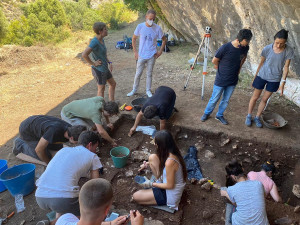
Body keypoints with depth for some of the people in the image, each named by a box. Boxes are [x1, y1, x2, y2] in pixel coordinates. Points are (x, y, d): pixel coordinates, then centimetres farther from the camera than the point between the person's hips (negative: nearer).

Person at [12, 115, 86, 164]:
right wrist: (50, 164, -15)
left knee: (58, 147, 10)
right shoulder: (54, 131, -42)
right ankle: (20, 144, 12)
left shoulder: (71, 129, -22)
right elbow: (38, 150, -28)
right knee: (46, 156, -5)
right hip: (26, 131, -6)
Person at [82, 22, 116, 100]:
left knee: (113, 84, 19)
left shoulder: (102, 40, 4)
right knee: (101, 89, 4)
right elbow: (84, 54, -32)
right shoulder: (94, 42, -22)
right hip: (99, 70, -9)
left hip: (105, 68, 9)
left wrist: (109, 62, 10)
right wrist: (93, 63, -22)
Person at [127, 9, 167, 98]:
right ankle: (134, 89, 26)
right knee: (138, 74, 8)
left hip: (152, 56, 0)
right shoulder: (140, 26, -8)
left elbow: (164, 40, 6)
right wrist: (135, 52, -1)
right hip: (141, 55, 0)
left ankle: (148, 90, 26)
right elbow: (134, 39, 4)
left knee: (149, 74, 11)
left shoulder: (157, 28, -7)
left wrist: (160, 51, -2)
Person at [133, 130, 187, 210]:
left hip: (170, 195, -8)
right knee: (152, 157, -1)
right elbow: (163, 162, 14)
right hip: (167, 182, 8)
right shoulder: (172, 152, -9)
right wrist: (148, 164, 4)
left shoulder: (170, 162, -36)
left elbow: (170, 186, -25)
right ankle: (160, 182, 9)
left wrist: (151, 184, -13)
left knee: (135, 196, -6)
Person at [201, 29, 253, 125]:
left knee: (226, 100, 17)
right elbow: (214, 61, -10)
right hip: (221, 81, -4)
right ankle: (207, 113, 35)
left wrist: (239, 68, 8)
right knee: (214, 99, 12)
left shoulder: (245, 47, -9)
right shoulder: (225, 48, -25)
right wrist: (221, 69, 5)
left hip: (233, 81, 4)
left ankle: (219, 115, 37)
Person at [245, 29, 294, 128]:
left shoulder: (289, 51, -14)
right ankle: (249, 116, 26)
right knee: (255, 97, 8)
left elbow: (286, 67, -7)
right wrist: (255, 77, 5)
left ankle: (257, 117, 28)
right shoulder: (267, 49, -15)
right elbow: (261, 63, -2)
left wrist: (282, 83, -8)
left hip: (274, 79, 1)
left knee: (265, 99, 11)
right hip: (262, 76, -1)